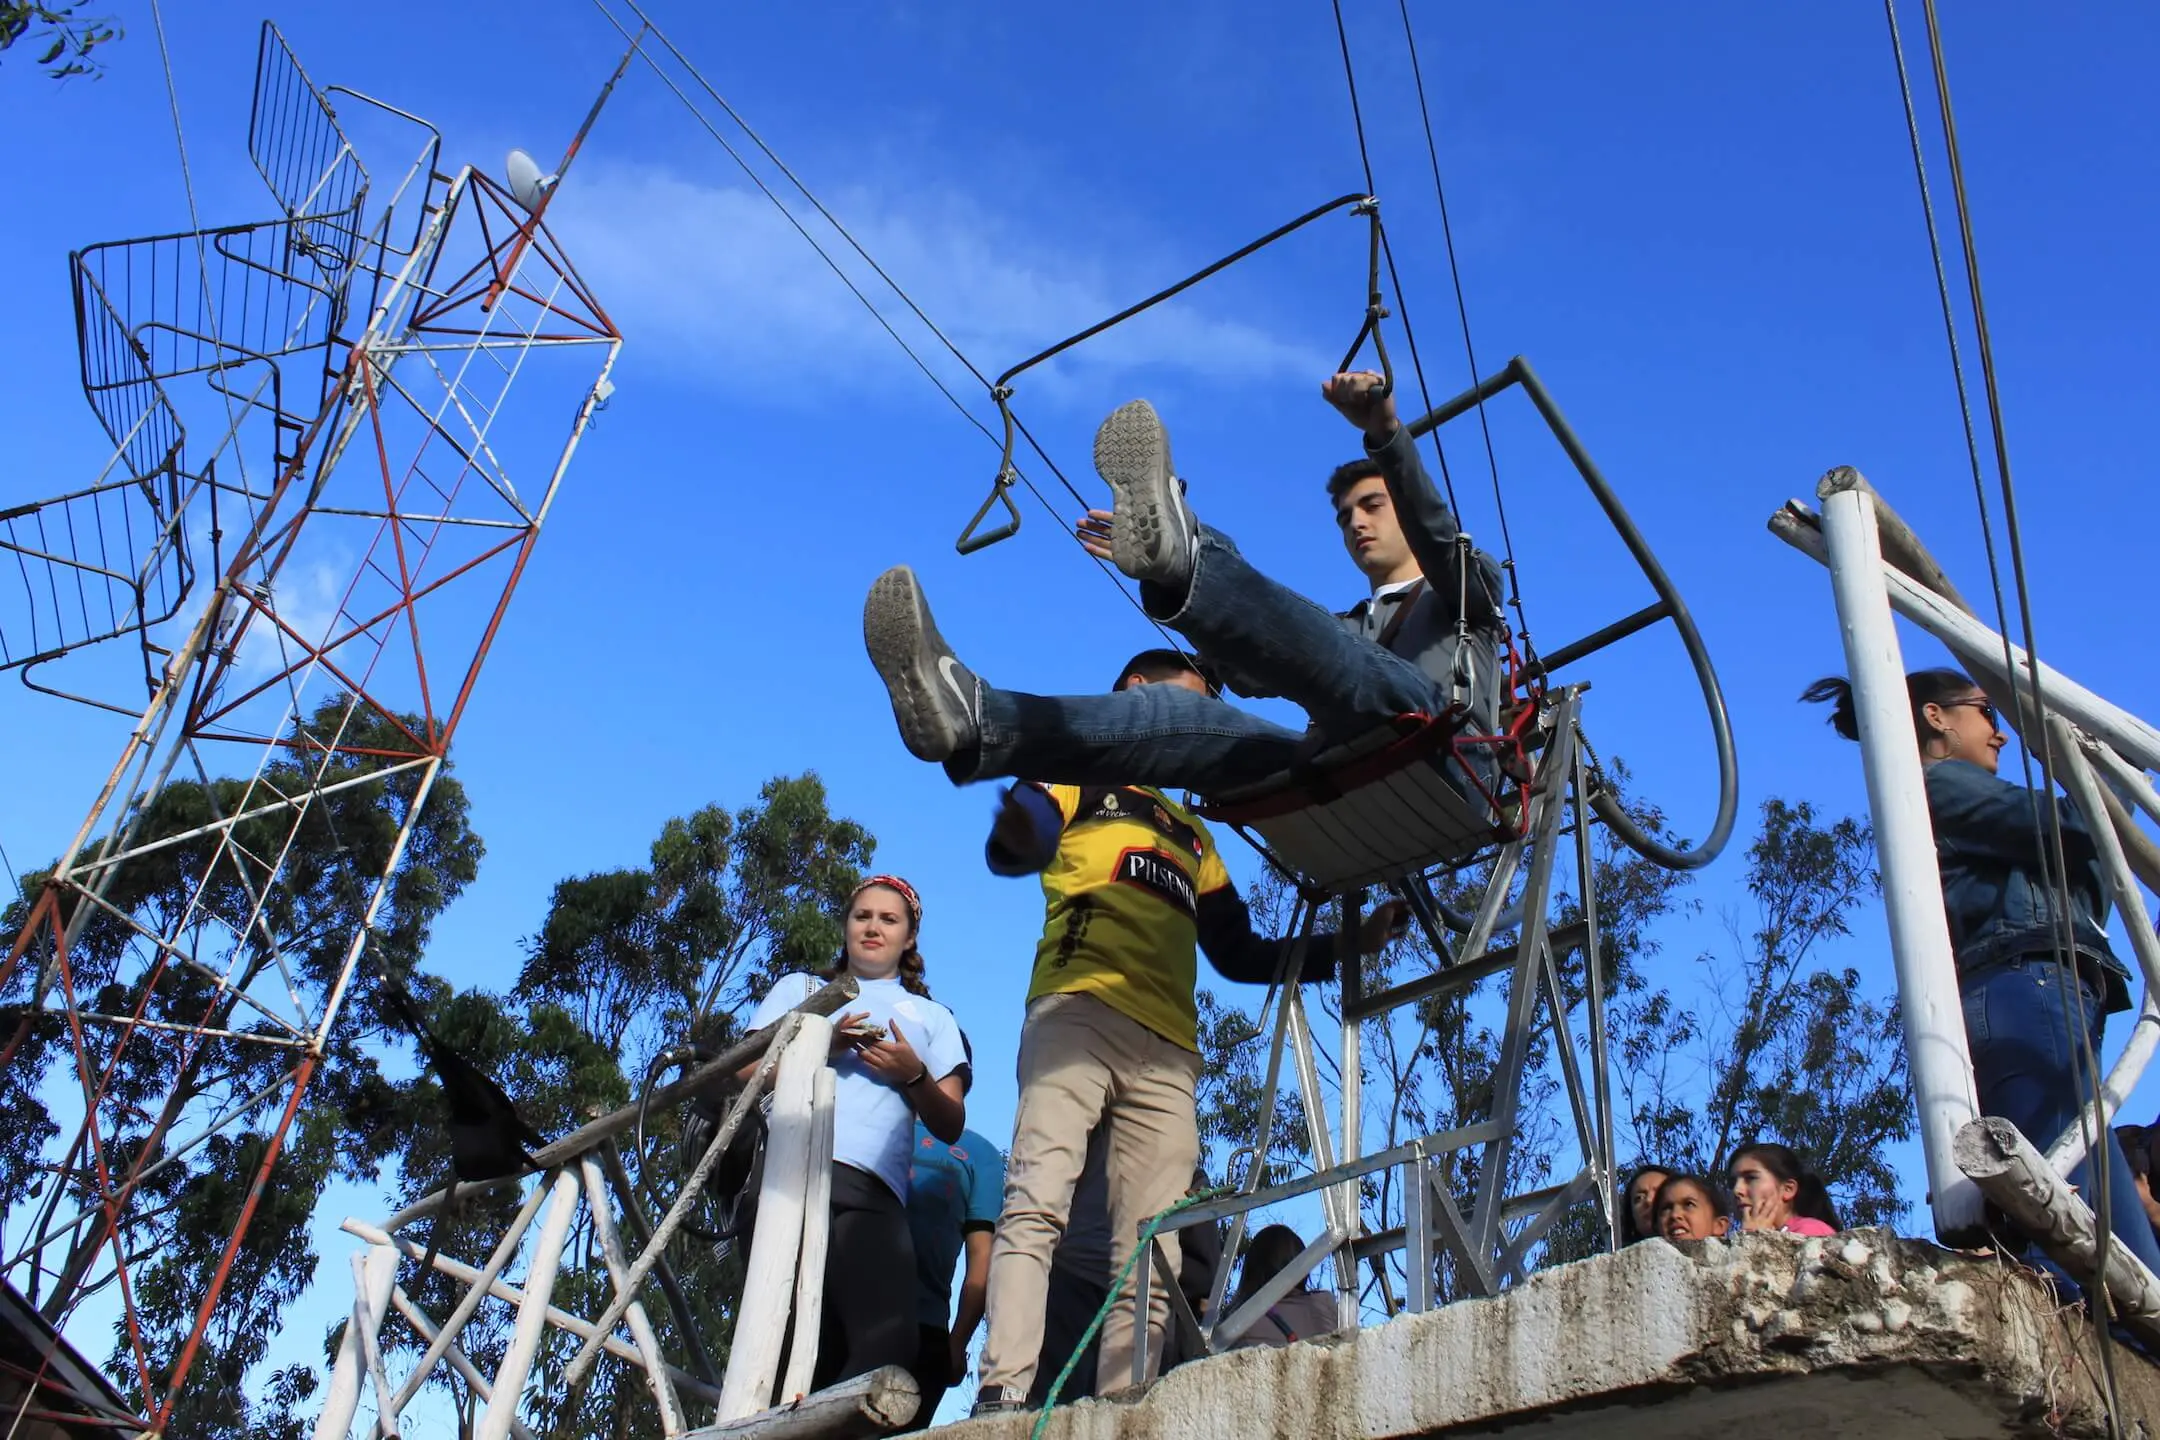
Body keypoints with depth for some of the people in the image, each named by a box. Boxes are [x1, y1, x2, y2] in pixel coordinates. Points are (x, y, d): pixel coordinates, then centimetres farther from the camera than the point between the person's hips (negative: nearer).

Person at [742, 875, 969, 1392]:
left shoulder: (931, 1016, 31)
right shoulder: (798, 988, 30)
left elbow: (951, 1125, 20)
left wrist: (913, 1076, 1)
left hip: (871, 1187, 1)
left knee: (889, 1344, -22)